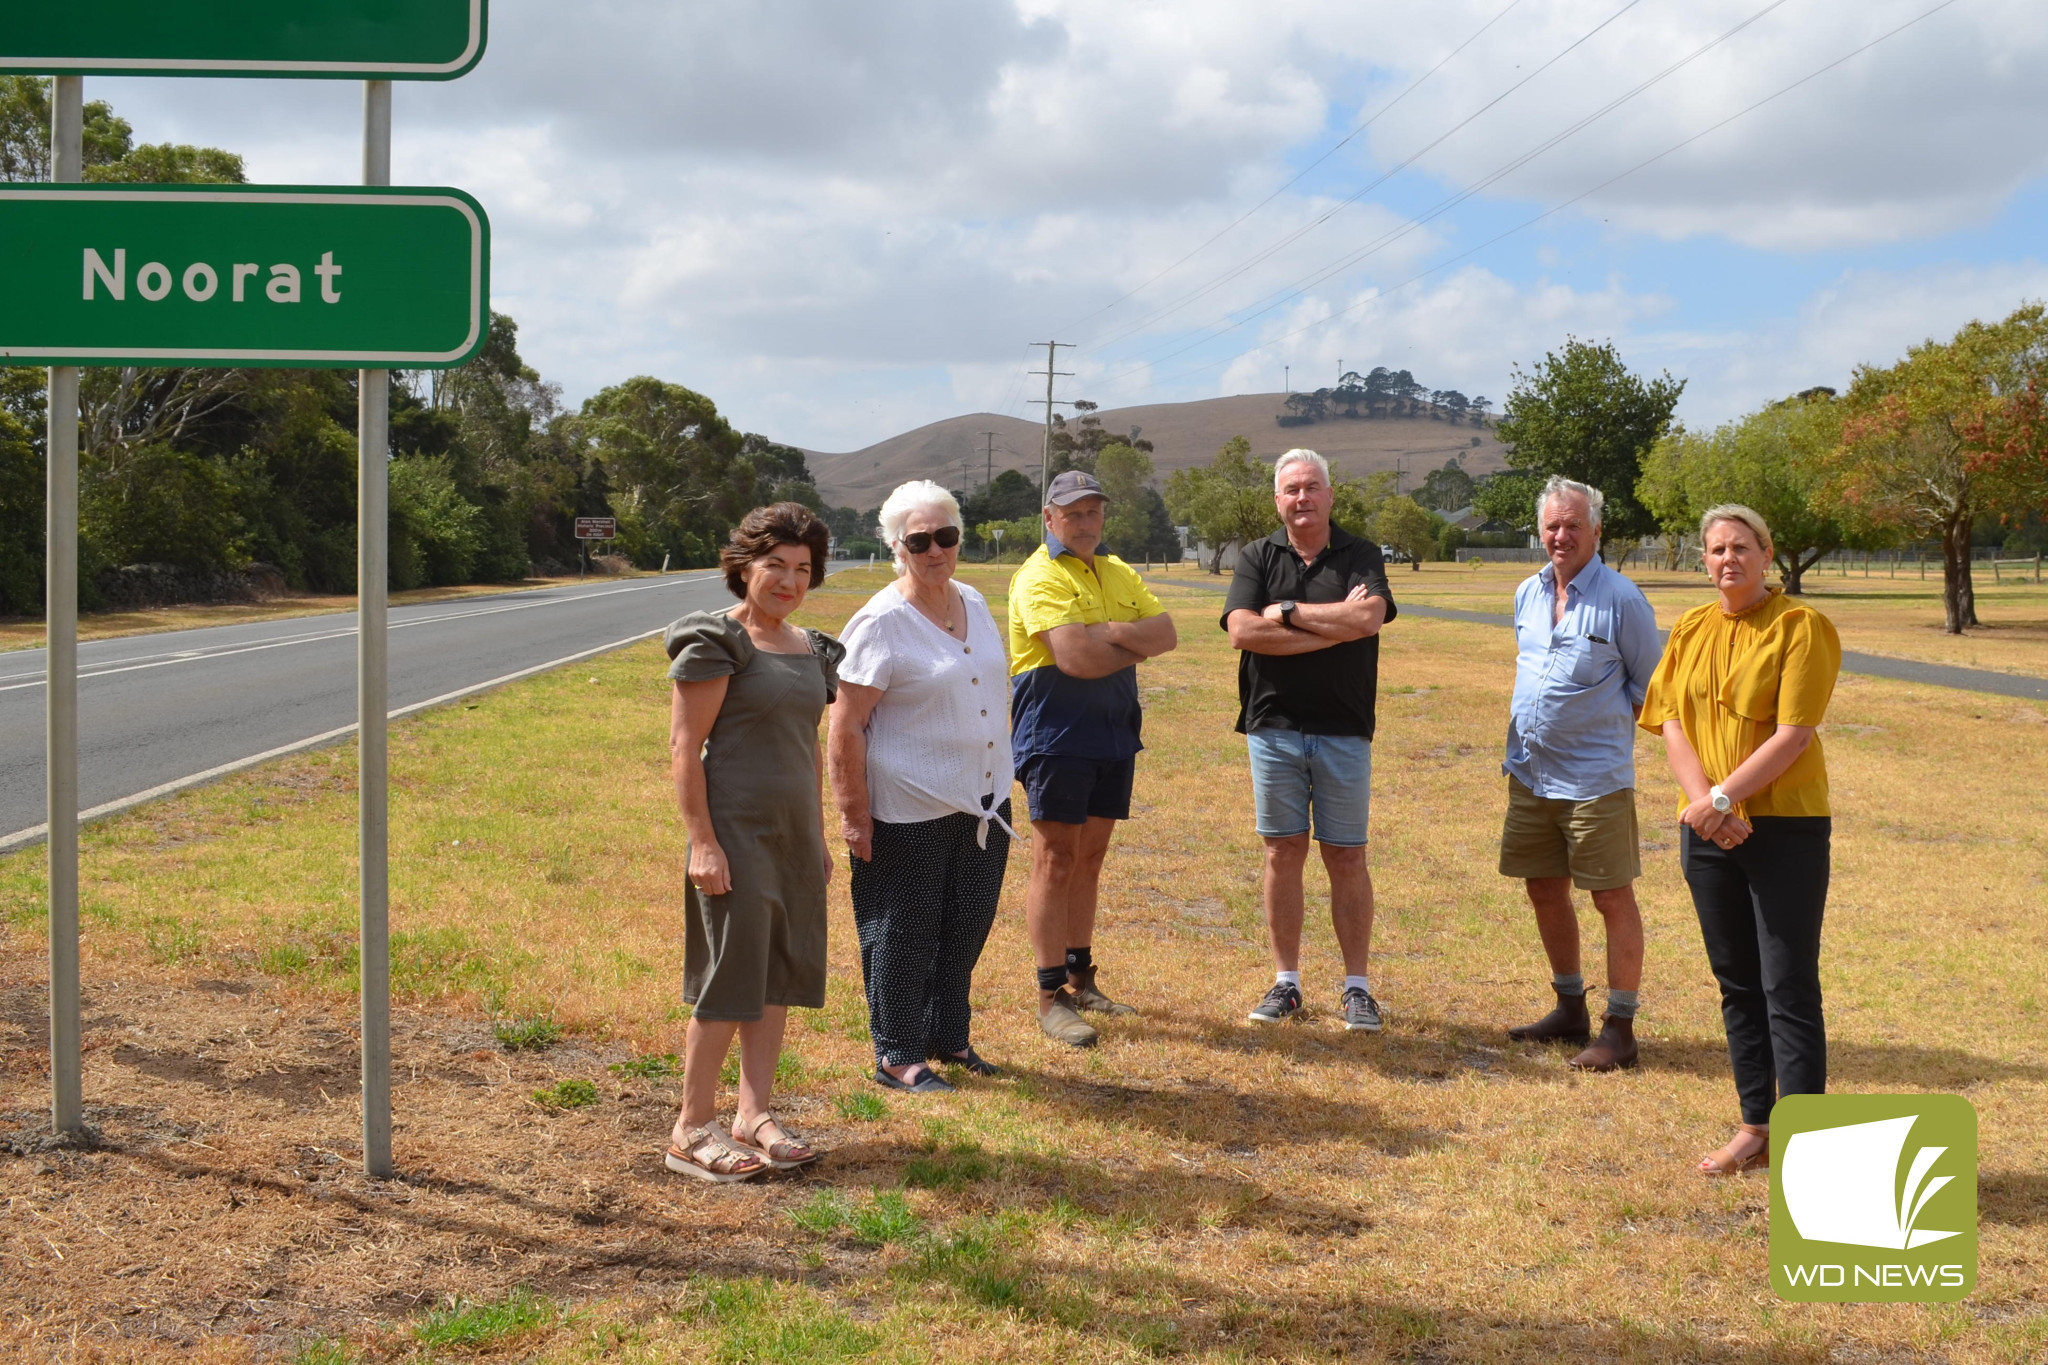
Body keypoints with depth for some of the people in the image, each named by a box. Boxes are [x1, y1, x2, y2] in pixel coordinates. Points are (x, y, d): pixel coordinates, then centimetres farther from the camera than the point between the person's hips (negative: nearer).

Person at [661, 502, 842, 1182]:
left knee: (780, 978, 9)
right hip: (736, 831, -8)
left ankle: (753, 1116, 18)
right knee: (730, 980, -5)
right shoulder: (716, 643, -10)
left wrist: (818, 837, 17)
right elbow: (684, 745, -13)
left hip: (793, 832, 8)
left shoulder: (810, 649, 13)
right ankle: (691, 1130, 4)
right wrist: (702, 841, -18)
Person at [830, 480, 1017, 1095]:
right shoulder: (881, 622, -14)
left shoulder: (974, 603, 7)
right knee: (904, 932, 3)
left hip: (983, 800, 7)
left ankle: (947, 1034, 32)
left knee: (967, 923, 15)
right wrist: (855, 815, -16)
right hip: (909, 812, -7)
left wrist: (1000, 782, 19)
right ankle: (897, 1055, 15)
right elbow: (845, 727, -14)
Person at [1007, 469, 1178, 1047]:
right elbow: (1075, 658, -22)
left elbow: (1166, 633, 4)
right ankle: (1051, 995, -2)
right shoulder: (1041, 577, -10)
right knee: (1056, 862, -6)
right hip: (1054, 734, -7)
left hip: (1112, 735, 8)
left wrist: (1108, 633, -13)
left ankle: (1080, 981, 21)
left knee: (1089, 859, 13)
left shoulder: (1118, 573, 16)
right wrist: (1136, 648, -5)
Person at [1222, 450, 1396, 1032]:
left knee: (1346, 858, 3)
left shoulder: (1361, 557, 4)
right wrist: (1334, 628, -12)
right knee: (1283, 854, 5)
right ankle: (1286, 983, 15)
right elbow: (1242, 630, -10)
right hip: (1274, 728, 1)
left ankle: (1356, 987, 10)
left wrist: (1287, 612, -11)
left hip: (1344, 732, -1)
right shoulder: (1257, 557, 7)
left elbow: (1368, 618, -17)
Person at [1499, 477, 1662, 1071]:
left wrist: (1602, 725, 3)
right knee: (1545, 890, 14)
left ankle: (1619, 1029, 5)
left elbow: (1650, 687, -2)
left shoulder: (1621, 599, -10)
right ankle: (1571, 1011, 29)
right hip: (1530, 772, 7)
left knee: (1613, 898, -2)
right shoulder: (1528, 594, 9)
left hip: (1595, 776, -7)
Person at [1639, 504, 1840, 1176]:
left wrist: (1723, 798, -18)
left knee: (1789, 988, -5)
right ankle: (1755, 1127, 23)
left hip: (1786, 825, -5)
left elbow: (1793, 735, -15)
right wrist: (1703, 801, -13)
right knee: (1737, 983, 13)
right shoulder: (1690, 630, 9)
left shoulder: (1802, 626, -8)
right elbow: (1671, 722, 2)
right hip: (1710, 831, 5)